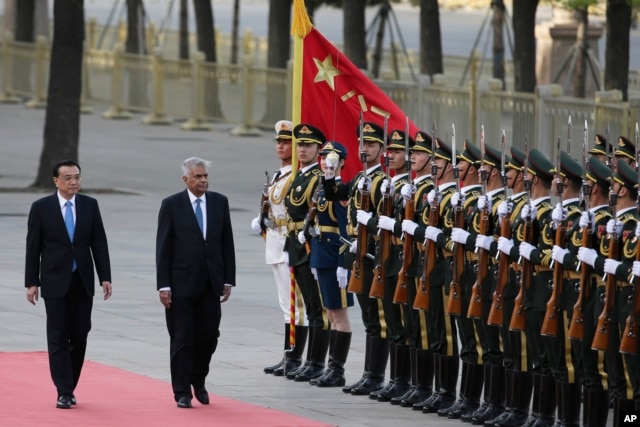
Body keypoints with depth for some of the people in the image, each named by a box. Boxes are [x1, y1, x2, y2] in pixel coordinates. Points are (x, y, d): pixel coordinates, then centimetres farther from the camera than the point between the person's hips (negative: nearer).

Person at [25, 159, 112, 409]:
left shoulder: (90, 205, 4)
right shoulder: (41, 208, -2)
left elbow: (99, 243, 5)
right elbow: (33, 247, -1)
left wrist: (105, 277, -2)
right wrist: (32, 282, -5)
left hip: (83, 281, 2)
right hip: (55, 282, -2)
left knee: (79, 337, 3)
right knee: (58, 338, -3)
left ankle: (70, 386, 15)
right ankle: (64, 392, -3)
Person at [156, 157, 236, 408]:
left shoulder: (219, 203, 6)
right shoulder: (171, 205, -4)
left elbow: (227, 243, 9)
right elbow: (163, 248, -4)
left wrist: (228, 280, 4)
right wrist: (163, 285, -10)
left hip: (211, 283, 3)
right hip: (181, 284, -3)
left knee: (208, 337, 6)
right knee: (182, 340, 1)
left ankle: (198, 382, 26)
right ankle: (182, 392, 6)